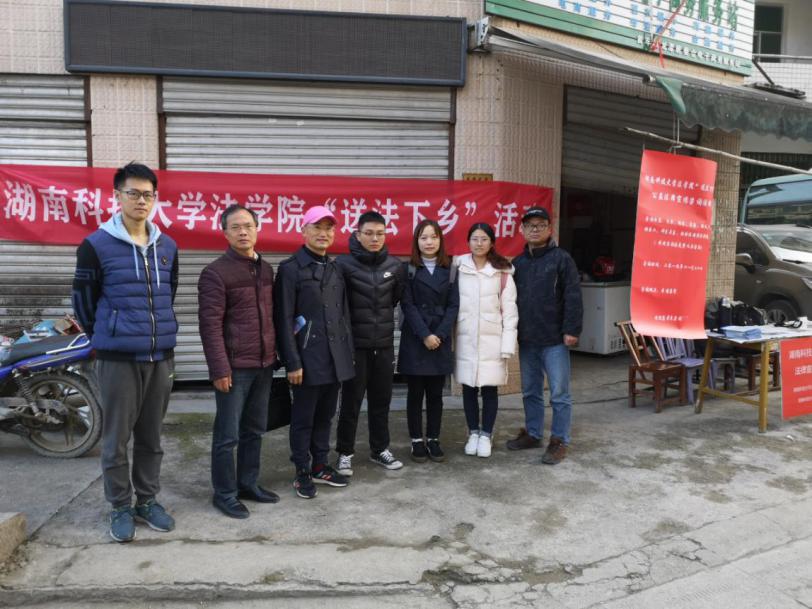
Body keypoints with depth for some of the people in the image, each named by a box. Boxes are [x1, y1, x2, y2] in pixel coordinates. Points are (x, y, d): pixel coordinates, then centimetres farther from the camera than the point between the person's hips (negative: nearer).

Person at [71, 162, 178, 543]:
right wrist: (105, 337, 11)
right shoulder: (97, 245, -6)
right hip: (117, 357, -4)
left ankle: (147, 500, 27)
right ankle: (120, 507, 21)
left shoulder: (168, 247, 8)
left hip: (161, 356, 4)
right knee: (117, 437, 5)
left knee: (151, 436, 13)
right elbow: (83, 300, 2)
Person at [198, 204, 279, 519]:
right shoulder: (216, 272, -10)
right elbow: (210, 325, -14)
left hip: (263, 364, 7)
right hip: (234, 366, -6)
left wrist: (273, 353, 13)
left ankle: (248, 483, 29)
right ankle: (225, 493, 17)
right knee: (228, 434, 3)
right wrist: (219, 369, -17)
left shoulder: (266, 269, 11)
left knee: (254, 430, 15)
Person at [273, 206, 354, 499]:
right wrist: (292, 362, -14)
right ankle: (303, 472, 20)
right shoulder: (290, 269, -7)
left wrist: (348, 352, 11)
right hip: (308, 358, -6)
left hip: (335, 358, 6)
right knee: (303, 419, 6)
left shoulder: (335, 268, 13)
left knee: (325, 416, 15)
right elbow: (284, 320, -11)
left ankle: (320, 466, 29)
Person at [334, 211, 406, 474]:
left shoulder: (394, 265, 3)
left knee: (381, 399, 13)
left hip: (384, 343, 4)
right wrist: (358, 317, 1)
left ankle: (380, 449, 28)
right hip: (355, 343, -3)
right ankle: (345, 452, 20)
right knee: (351, 400, 5)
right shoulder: (344, 264, -10)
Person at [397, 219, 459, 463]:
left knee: (436, 393, 7)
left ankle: (433, 440, 17)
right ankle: (417, 441, 14)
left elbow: (453, 305, 2)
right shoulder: (408, 269, 0)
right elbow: (407, 305, -6)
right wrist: (425, 335, -15)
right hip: (414, 339, -2)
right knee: (415, 392, 4)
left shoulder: (449, 269, 8)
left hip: (441, 339, 2)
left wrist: (440, 335, -10)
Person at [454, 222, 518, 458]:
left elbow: (509, 309, -3)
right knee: (469, 388, 9)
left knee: (489, 389, 4)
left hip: (492, 339, -1)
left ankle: (486, 435, 19)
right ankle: (473, 433, 23)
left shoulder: (502, 272, -2)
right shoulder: (459, 268, 2)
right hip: (465, 339, 2)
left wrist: (507, 344, -7)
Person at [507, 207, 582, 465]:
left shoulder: (561, 259, -5)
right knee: (531, 391, 15)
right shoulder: (517, 263, 11)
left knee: (559, 393, 2)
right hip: (526, 339, 5)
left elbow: (573, 298, -9)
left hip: (554, 339, -5)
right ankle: (532, 434, 29)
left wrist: (571, 330, -15)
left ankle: (559, 441, 12)